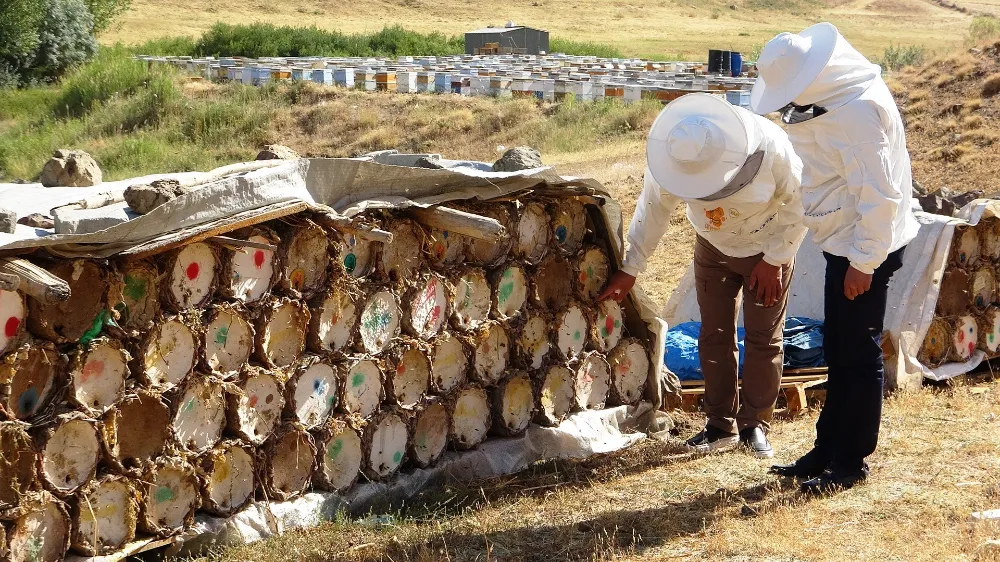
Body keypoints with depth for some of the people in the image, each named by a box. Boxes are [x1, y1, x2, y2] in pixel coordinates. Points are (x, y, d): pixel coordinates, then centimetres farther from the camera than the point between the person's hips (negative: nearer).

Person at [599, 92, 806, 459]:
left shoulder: (769, 148, -36)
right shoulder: (670, 155, -27)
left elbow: (799, 202, -20)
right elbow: (653, 208, -11)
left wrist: (774, 260, -17)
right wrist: (630, 269, -9)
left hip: (768, 248, -3)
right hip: (713, 248, 3)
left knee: (764, 339, -2)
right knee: (714, 336, 3)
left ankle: (755, 425, 10)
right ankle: (722, 426, 14)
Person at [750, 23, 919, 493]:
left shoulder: (859, 111, -26)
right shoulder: (832, 98, 4)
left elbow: (880, 195, -26)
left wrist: (864, 262, -21)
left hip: (865, 248, -10)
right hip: (843, 243, 10)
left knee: (859, 353, 0)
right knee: (838, 350, 16)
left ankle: (850, 462, 11)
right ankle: (828, 450, 26)